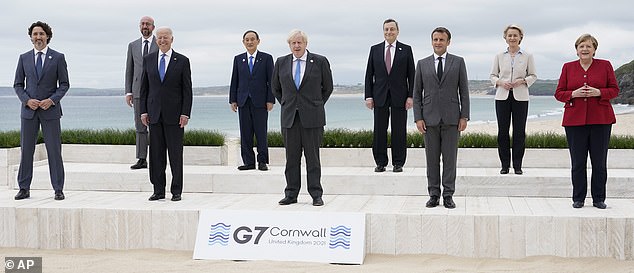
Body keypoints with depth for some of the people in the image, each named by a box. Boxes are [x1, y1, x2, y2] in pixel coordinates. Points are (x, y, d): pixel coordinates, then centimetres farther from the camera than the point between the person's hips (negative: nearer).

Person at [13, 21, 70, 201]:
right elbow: (18, 84, 10)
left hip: (50, 110, -2)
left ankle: (58, 189, 4)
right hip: (28, 110, 2)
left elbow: (64, 84, 2)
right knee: (26, 150, 4)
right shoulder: (24, 58, 9)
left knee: (54, 150, -1)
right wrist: (27, 100, -8)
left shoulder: (58, 58, 3)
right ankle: (24, 188, 12)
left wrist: (52, 100, -12)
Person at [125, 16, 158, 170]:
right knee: (140, 127, 3)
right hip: (138, 92, 3)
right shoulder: (133, 46, 13)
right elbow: (129, 70, 13)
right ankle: (142, 160, 6)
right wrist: (128, 92, 5)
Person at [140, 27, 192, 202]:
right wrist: (143, 111, 3)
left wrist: (185, 113, -8)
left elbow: (187, 89, 0)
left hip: (174, 114, -3)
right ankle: (158, 190, 11)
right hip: (154, 114, 3)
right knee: (156, 154, 4)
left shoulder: (182, 61, 2)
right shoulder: (148, 59, 10)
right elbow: (144, 87, 11)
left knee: (175, 153, 0)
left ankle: (176, 191, 7)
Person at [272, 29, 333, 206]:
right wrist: (286, 104, 14)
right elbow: (275, 87, 20)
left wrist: (316, 105, 9)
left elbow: (328, 87, 10)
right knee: (291, 157, 5)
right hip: (289, 117, 2)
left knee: (313, 157, 0)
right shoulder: (281, 63, 8)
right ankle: (291, 195, 12)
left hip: (312, 117, -2)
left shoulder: (320, 62, 0)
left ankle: (316, 195, 6)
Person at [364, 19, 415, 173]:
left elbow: (411, 75, 4)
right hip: (380, 96, 1)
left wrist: (410, 96, -5)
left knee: (399, 131, 1)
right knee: (379, 131, 2)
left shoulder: (406, 50, 5)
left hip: (399, 96, -1)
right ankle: (380, 163, 10)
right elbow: (369, 74, 8)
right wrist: (368, 96, 0)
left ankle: (398, 163, 9)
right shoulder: (375, 49, 9)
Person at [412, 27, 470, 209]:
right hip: (430, 119, 1)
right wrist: (418, 118, -2)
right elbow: (417, 93, 8)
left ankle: (448, 195, 7)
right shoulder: (422, 64, 8)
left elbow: (464, 91, 4)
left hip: (451, 118, -1)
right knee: (432, 158, 4)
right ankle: (434, 194, 12)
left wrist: (464, 116, -3)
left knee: (450, 158, 1)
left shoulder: (458, 62, 6)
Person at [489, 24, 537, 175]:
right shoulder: (499, 56, 7)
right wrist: (500, 82, -9)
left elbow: (533, 75, 7)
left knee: (519, 131, 0)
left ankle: (517, 165, 8)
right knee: (502, 131, 0)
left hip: (520, 97, -1)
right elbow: (493, 75, 11)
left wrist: (522, 81, -12)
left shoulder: (527, 56, 4)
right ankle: (505, 164, 9)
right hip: (502, 96, 1)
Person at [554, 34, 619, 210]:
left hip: (600, 120, 0)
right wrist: (574, 93, -11)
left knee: (599, 162, 2)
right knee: (578, 162, 2)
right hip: (575, 120, 1)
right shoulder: (568, 67, 8)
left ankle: (599, 199, 12)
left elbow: (614, 90, 6)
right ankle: (578, 199, 12)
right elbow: (559, 93, 8)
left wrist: (598, 92, -13)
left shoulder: (605, 66, 6)